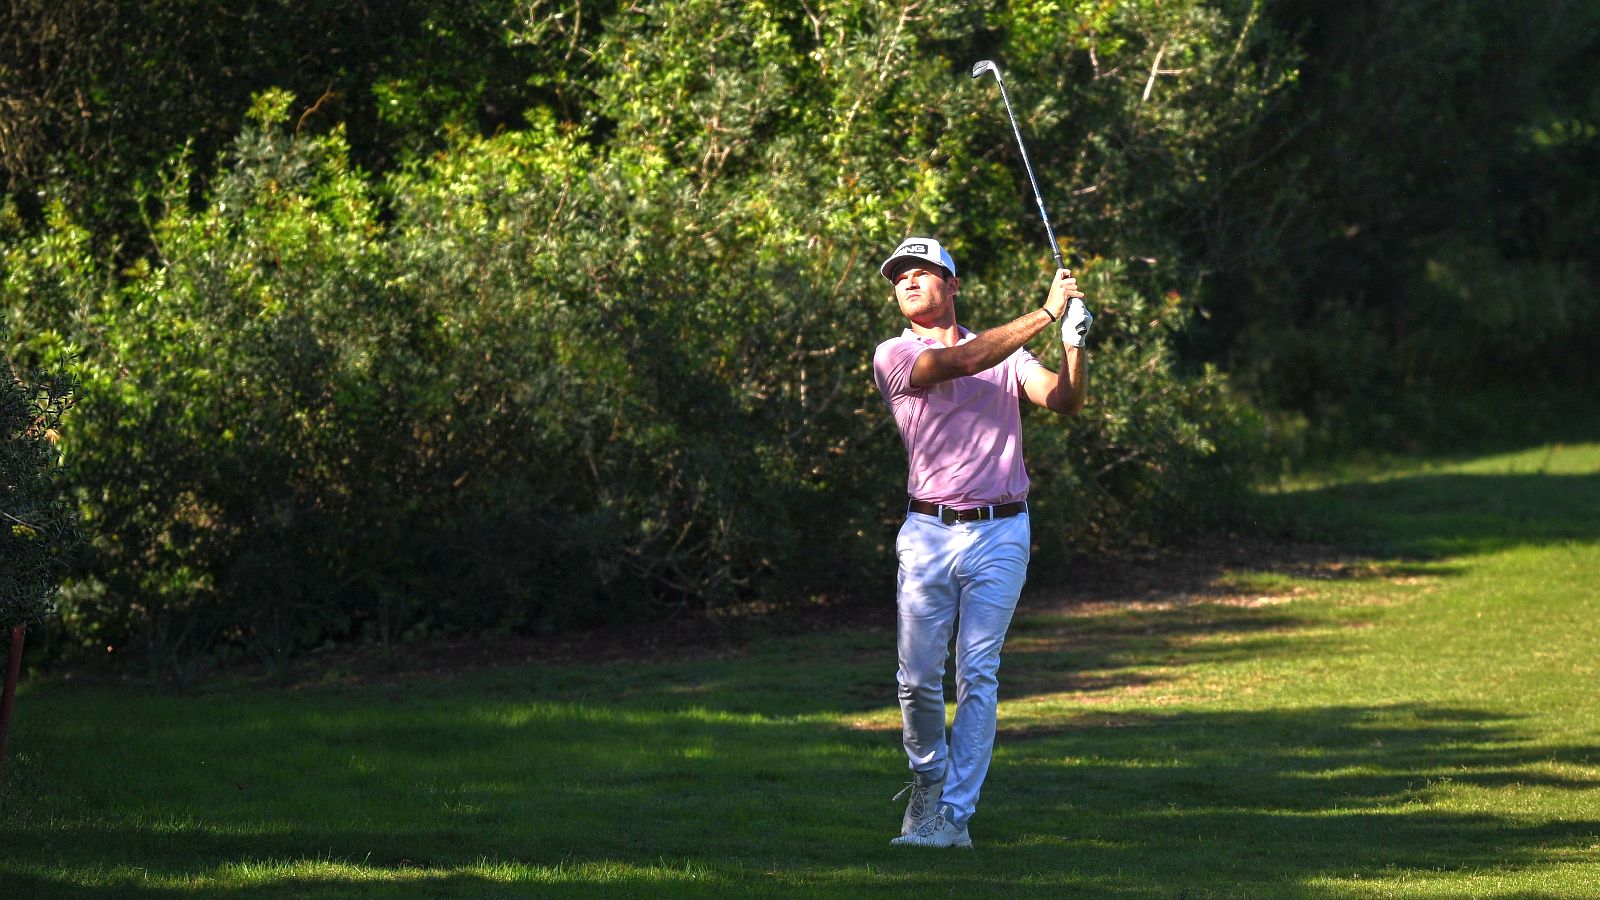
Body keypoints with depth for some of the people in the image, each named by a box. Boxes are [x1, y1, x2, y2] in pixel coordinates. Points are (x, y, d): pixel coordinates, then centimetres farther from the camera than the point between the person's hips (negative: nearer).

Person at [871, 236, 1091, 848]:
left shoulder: (1007, 354, 14)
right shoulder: (894, 357, 2)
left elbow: (1065, 401, 1)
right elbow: (958, 363, -16)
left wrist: (1074, 340, -16)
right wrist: (1047, 314, -18)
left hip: (1000, 535, 1)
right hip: (928, 533, -1)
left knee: (978, 676, -6)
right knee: (919, 677, -1)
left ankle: (955, 814, -4)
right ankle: (929, 774, 27)